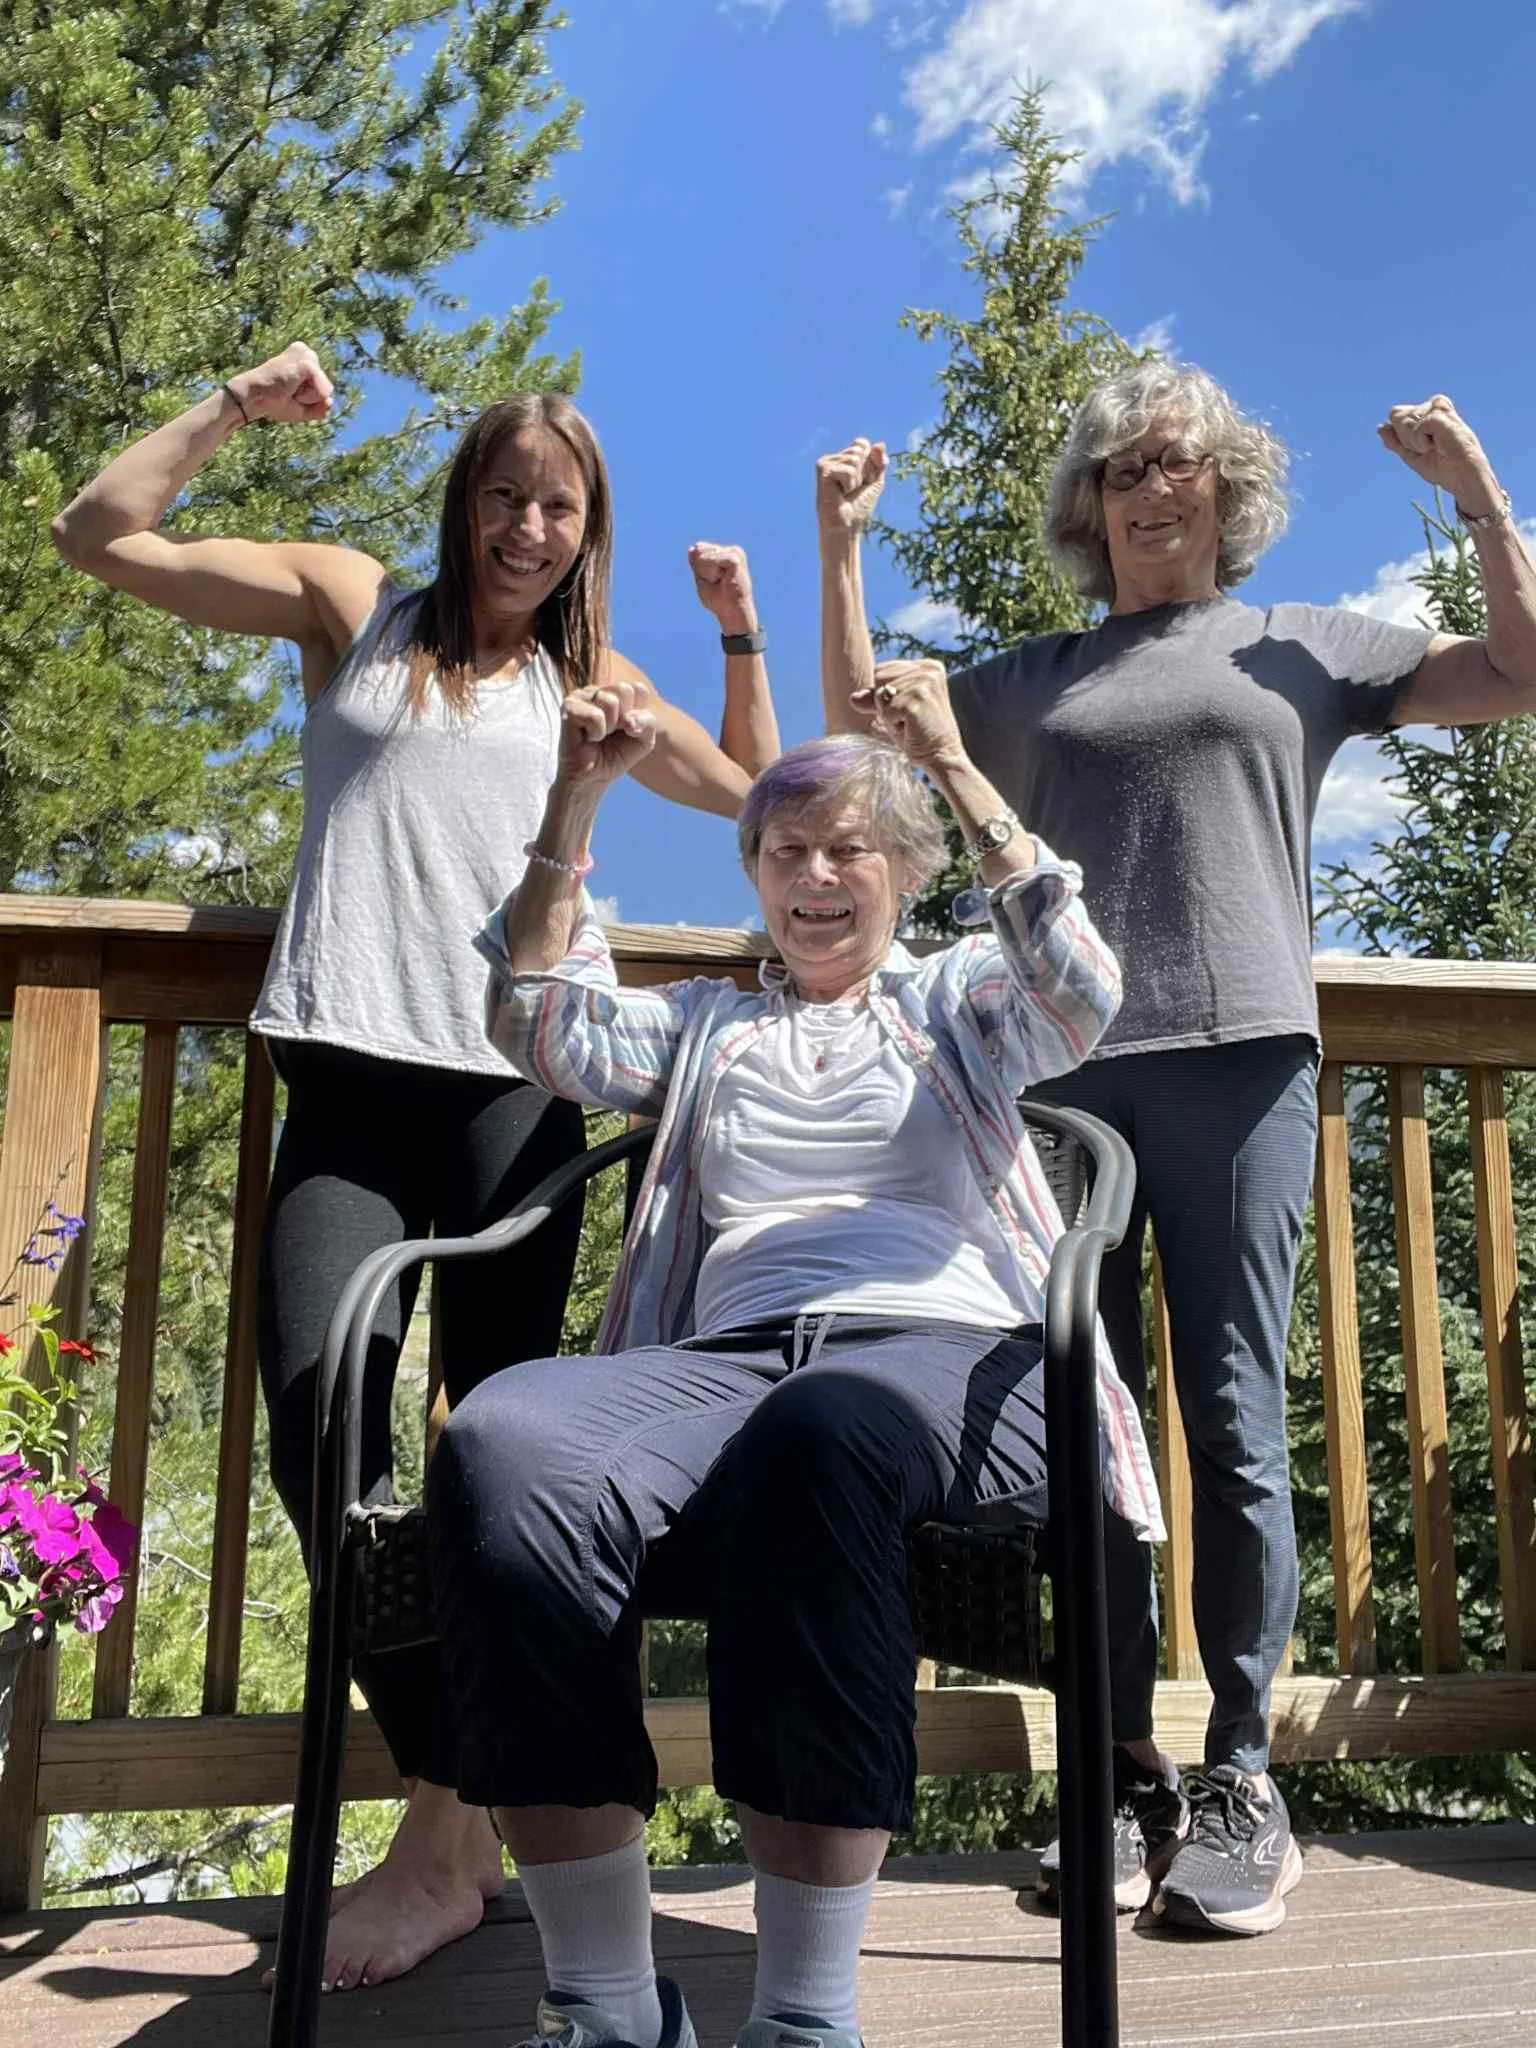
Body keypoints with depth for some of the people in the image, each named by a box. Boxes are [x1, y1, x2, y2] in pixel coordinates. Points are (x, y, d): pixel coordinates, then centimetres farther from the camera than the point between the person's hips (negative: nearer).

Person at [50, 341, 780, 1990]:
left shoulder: (586, 680, 20)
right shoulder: (352, 606, 16)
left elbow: (754, 790, 27)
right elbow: (98, 534, 12)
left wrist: (741, 629, 17)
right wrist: (232, 410, 5)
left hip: (510, 1086, 1)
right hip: (347, 1082, 0)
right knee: (317, 1433, -14)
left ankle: (453, 1826, 5)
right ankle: (459, 1815, -4)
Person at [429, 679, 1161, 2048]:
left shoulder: (957, 1003, 25)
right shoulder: (706, 1027, 30)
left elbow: (1082, 991, 3)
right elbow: (546, 1027, 13)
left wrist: (957, 770, 1)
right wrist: (579, 794, 7)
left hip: (950, 1356, -2)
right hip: (728, 1359, 2)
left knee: (813, 1441, -41)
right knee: (499, 1448, -33)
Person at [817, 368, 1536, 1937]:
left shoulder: (1301, 646, 17)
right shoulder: (1031, 680, 22)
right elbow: (859, 729, 23)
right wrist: (840, 542, 19)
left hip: (1237, 1049, -2)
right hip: (1062, 1062, 2)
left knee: (1232, 1414, -5)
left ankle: (1243, 1781, 5)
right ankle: (1125, 1779, 10)